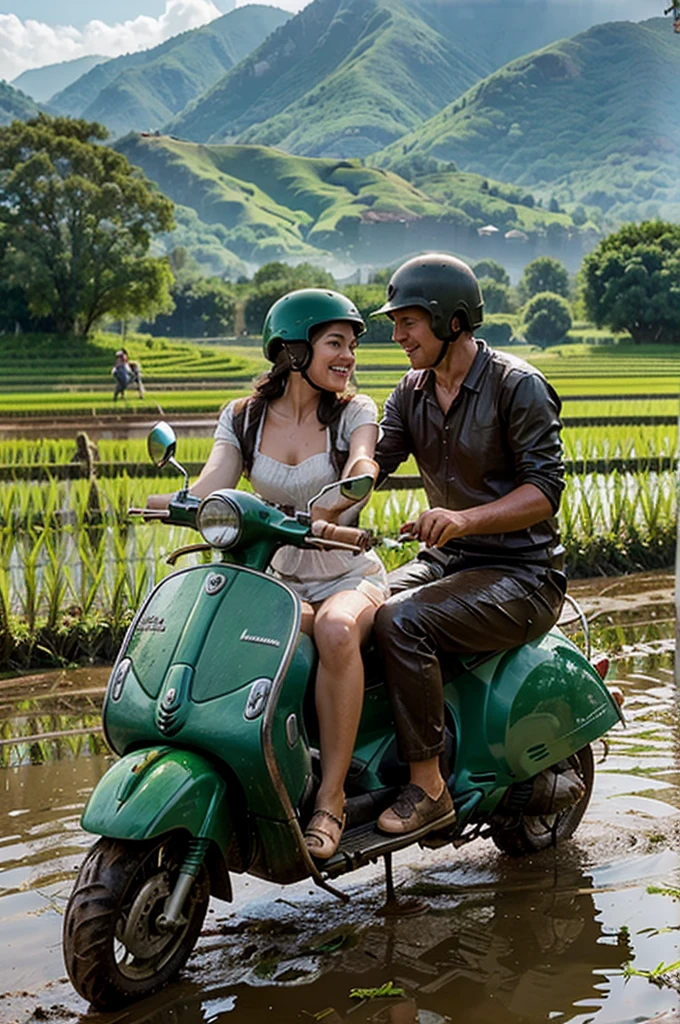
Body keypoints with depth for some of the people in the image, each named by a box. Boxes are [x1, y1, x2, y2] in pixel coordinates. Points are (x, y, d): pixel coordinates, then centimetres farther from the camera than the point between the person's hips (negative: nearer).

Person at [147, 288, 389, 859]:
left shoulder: (354, 412, -1)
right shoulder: (244, 419, 6)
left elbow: (363, 465, -24)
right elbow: (208, 493, -8)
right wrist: (156, 503, -31)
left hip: (351, 577, -2)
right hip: (281, 580, 3)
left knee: (335, 628, -37)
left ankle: (331, 797, -30)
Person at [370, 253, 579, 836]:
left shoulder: (518, 386, -10)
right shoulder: (413, 393, 11)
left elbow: (546, 490, -16)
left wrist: (465, 519, -32)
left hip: (521, 574, -7)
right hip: (445, 561, 7)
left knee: (400, 622, -30)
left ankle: (428, 786, -20)